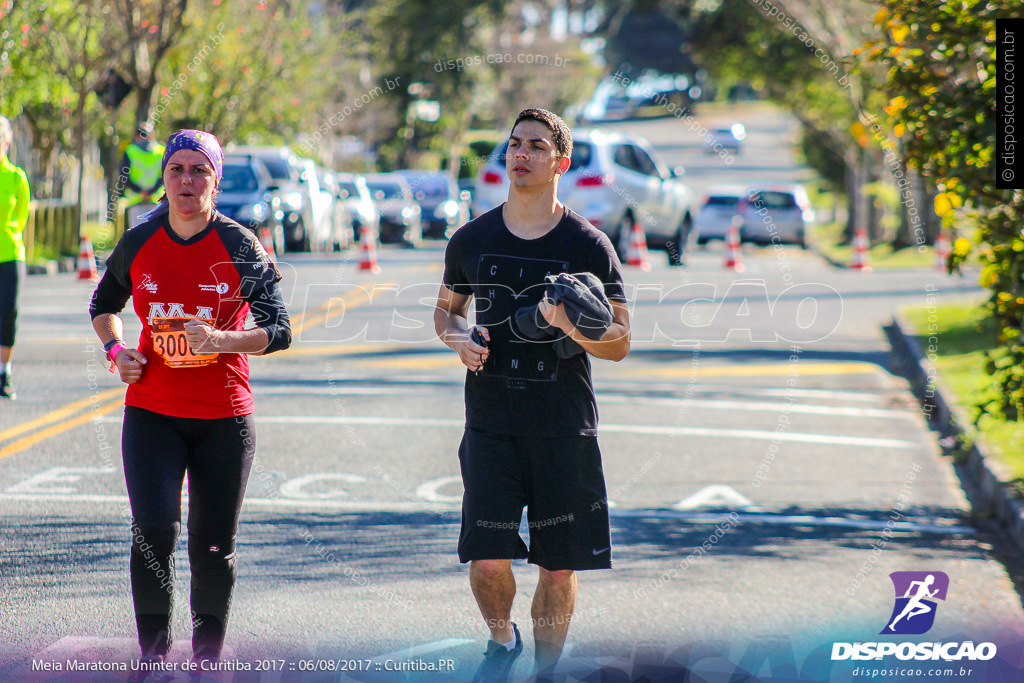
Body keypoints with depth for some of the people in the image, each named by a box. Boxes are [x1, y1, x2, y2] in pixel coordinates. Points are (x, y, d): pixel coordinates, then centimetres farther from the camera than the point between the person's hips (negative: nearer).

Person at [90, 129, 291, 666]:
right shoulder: (138, 243, 1)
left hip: (224, 418, -1)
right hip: (151, 413, 1)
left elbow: (278, 331, -9)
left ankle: (208, 654, 25)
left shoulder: (240, 248, -7)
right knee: (153, 531, -14)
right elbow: (104, 304, 20)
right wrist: (115, 350, 1)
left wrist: (221, 340, -25)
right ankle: (153, 652, -3)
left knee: (214, 546, 6)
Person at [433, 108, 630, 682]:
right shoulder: (472, 240, 6)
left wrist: (570, 325, -21)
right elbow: (446, 308, 22)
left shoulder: (588, 245, -1)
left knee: (560, 566, 2)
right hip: (492, 424, 1)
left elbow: (620, 343, -1)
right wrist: (460, 338, -2)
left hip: (566, 429, -1)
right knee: (488, 558, -8)